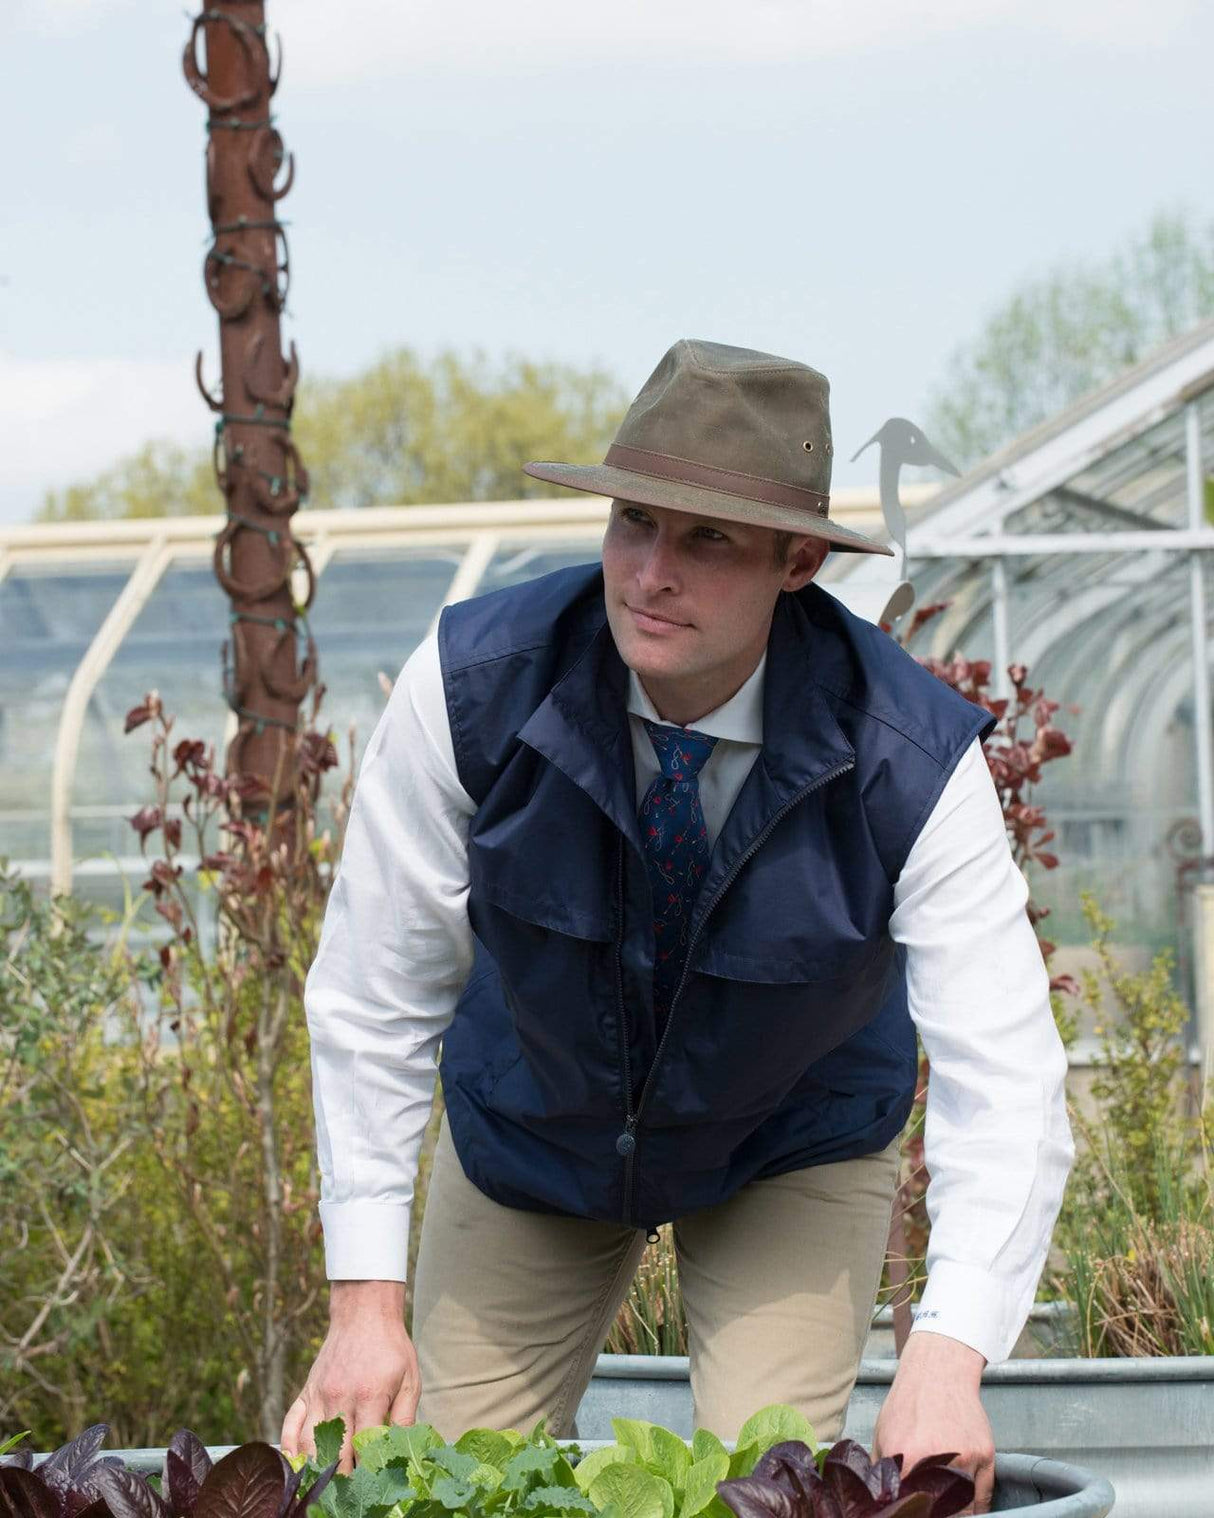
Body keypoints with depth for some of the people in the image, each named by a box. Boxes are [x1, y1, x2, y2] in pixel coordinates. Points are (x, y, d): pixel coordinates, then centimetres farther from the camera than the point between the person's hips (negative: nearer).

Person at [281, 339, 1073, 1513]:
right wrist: (365, 1304, -22)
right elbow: (373, 1000, -19)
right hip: (528, 1138, 1)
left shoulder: (912, 762, -30)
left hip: (795, 1156, -1)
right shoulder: (474, 682, -28)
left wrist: (946, 1360, -46)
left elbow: (1004, 1081, -31)